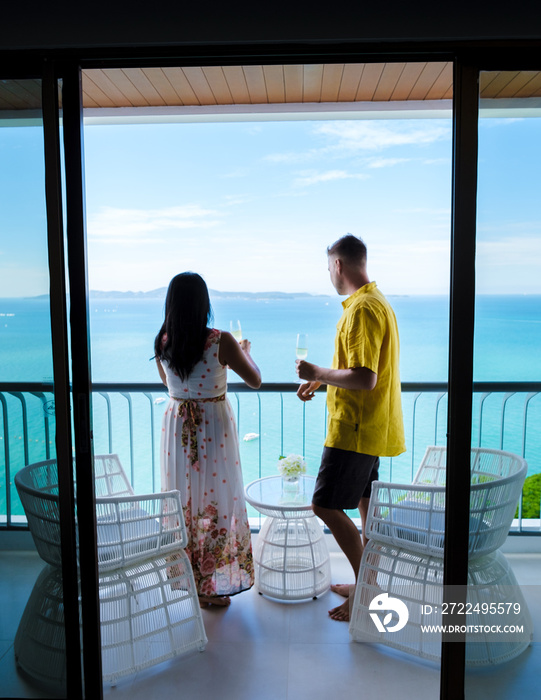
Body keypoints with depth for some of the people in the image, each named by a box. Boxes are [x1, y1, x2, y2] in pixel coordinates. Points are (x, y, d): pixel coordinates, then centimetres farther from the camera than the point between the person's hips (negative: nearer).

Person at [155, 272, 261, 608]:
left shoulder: (162, 343, -6)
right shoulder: (221, 341, -18)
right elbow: (256, 381, -8)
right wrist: (245, 351, 10)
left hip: (177, 426, 4)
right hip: (215, 427, -4)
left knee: (182, 503, 18)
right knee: (216, 501, 9)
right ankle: (210, 586, 20)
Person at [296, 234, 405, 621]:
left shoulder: (362, 309, -21)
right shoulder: (377, 301, 12)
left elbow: (365, 379, -28)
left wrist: (317, 372, -16)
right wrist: (321, 380, 16)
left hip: (355, 429, -10)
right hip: (370, 427, 11)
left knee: (326, 506, -3)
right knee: (365, 504, 18)